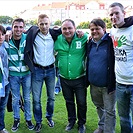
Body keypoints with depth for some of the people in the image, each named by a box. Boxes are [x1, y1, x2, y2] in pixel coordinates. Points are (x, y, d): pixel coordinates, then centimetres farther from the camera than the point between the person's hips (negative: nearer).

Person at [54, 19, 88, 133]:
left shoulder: (83, 38, -13)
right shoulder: (58, 40, -3)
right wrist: (58, 65, 7)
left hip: (79, 78, -3)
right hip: (64, 79, 3)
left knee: (81, 102, 9)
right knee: (69, 101, 20)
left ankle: (81, 123, 32)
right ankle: (71, 121, 40)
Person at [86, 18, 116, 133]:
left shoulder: (110, 41, -13)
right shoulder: (90, 43, 7)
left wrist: (112, 83, -18)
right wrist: (88, 79, 11)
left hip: (107, 85, -6)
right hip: (94, 84, 7)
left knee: (109, 111, 7)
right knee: (99, 106, 23)